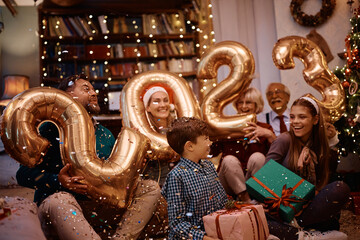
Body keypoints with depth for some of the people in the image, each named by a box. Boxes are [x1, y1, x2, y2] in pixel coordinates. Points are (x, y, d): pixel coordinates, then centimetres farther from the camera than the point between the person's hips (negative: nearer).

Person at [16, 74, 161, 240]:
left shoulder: (105, 134, 16)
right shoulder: (51, 129, -1)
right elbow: (24, 174, -6)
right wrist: (58, 181, -23)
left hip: (101, 208, 5)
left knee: (151, 188, -9)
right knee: (60, 200, -39)